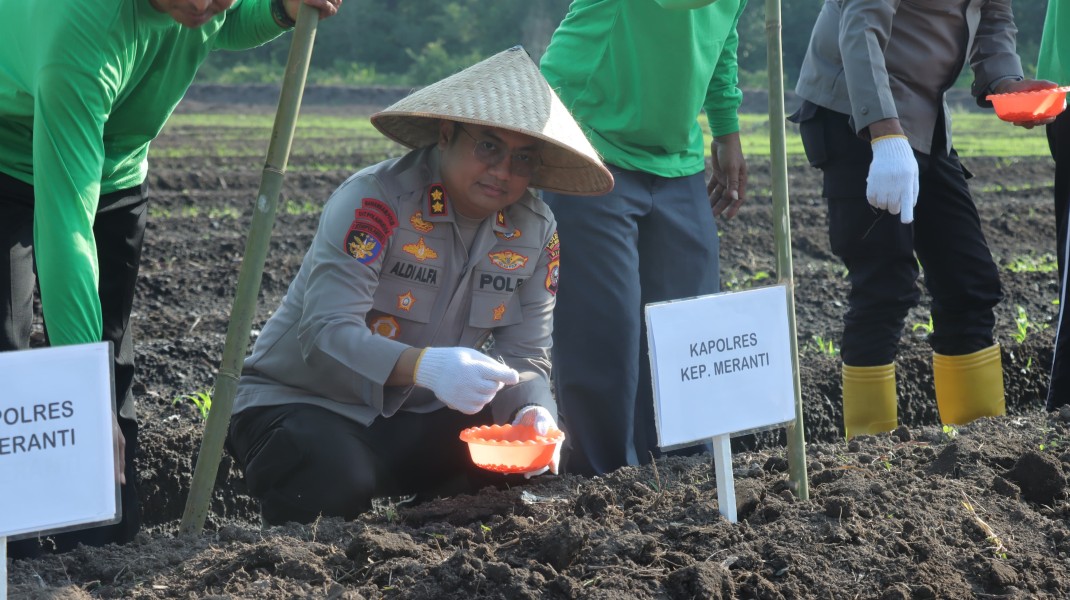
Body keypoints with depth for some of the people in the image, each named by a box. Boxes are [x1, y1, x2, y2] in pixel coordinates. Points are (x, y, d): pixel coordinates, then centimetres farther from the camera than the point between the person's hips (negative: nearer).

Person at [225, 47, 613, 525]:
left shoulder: (535, 233, -3)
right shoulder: (375, 201, -23)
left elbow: (524, 357, -2)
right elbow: (326, 334, -32)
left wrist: (533, 413, -27)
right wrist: (424, 366, -50)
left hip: (415, 419, 6)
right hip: (303, 402, -5)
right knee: (338, 484, -37)